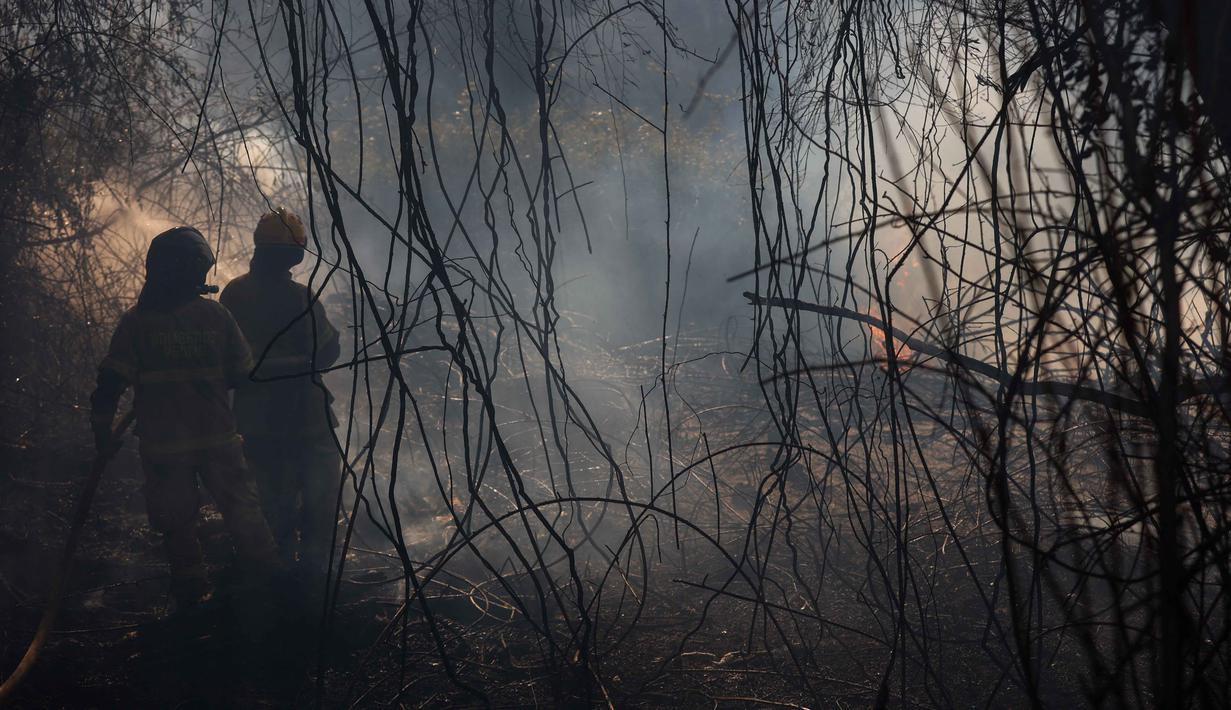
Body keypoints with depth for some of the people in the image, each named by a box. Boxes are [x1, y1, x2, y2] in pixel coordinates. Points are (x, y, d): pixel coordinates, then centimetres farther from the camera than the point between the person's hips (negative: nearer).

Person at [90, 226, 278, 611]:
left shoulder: (135, 321, -7)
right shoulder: (216, 314, -6)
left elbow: (110, 383, -9)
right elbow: (241, 373, 1)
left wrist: (102, 428, 2)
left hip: (162, 445, 0)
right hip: (218, 437, 0)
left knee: (177, 523, 12)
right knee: (242, 509, 13)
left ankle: (192, 595, 16)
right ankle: (265, 579, 17)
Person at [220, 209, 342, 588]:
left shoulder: (233, 294, -3)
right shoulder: (300, 299, -21)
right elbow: (328, 352, -14)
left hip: (255, 418, 5)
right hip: (304, 415, -5)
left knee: (275, 493, 17)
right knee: (321, 489, 11)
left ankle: (284, 560, 22)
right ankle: (313, 560, 9)